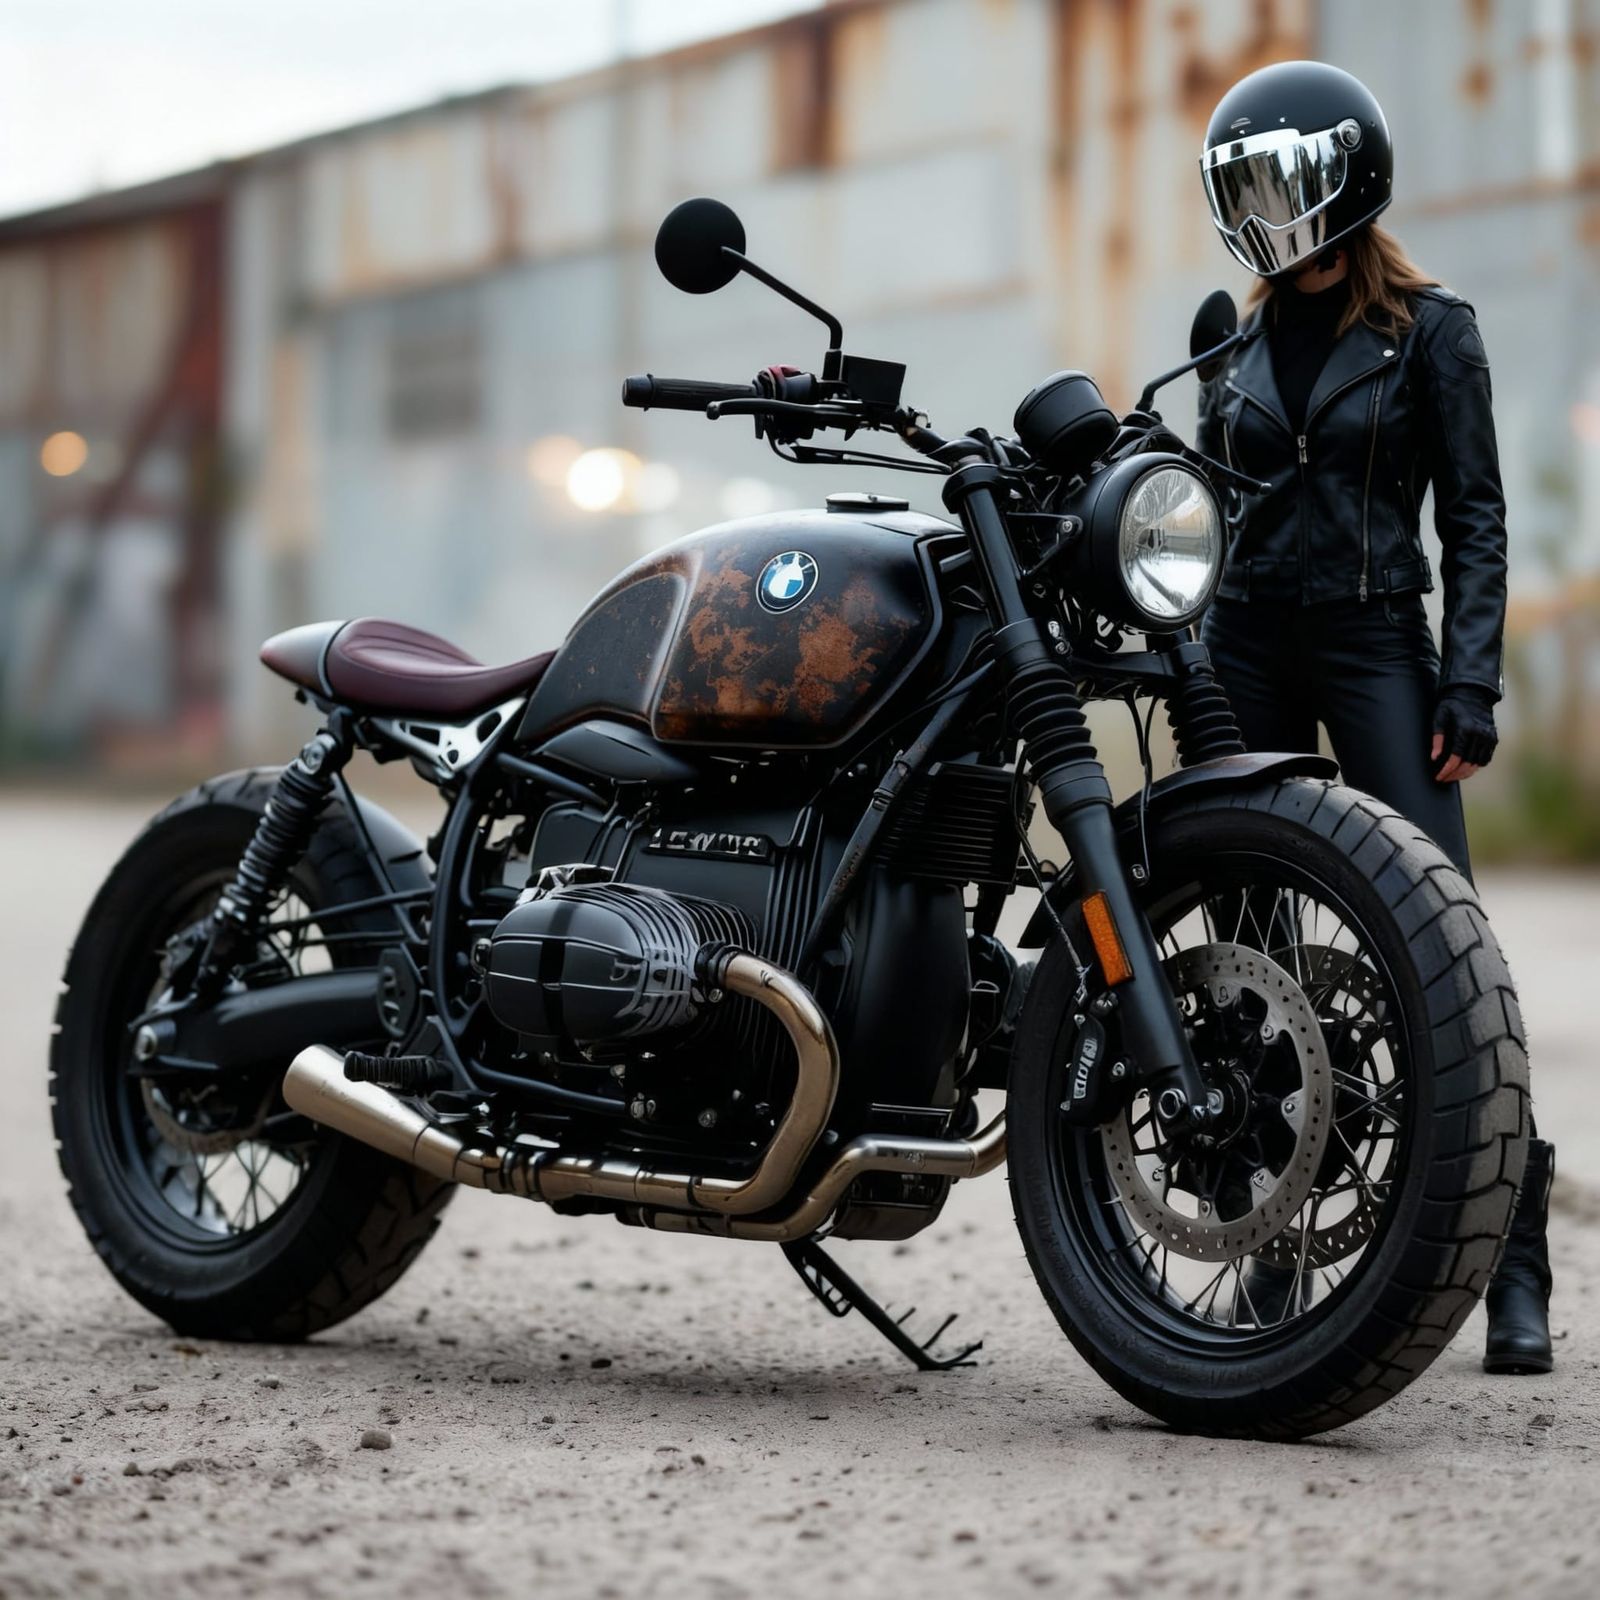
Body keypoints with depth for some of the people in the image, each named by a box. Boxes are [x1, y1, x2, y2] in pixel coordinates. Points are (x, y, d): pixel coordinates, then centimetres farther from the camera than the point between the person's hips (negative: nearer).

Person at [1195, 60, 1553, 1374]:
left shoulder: (1429, 330, 1)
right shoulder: (1238, 342, 14)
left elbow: (1475, 518, -2)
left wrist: (1470, 684, -12)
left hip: (1375, 644, -5)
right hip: (1247, 649, 5)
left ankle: (1514, 1262, -9)